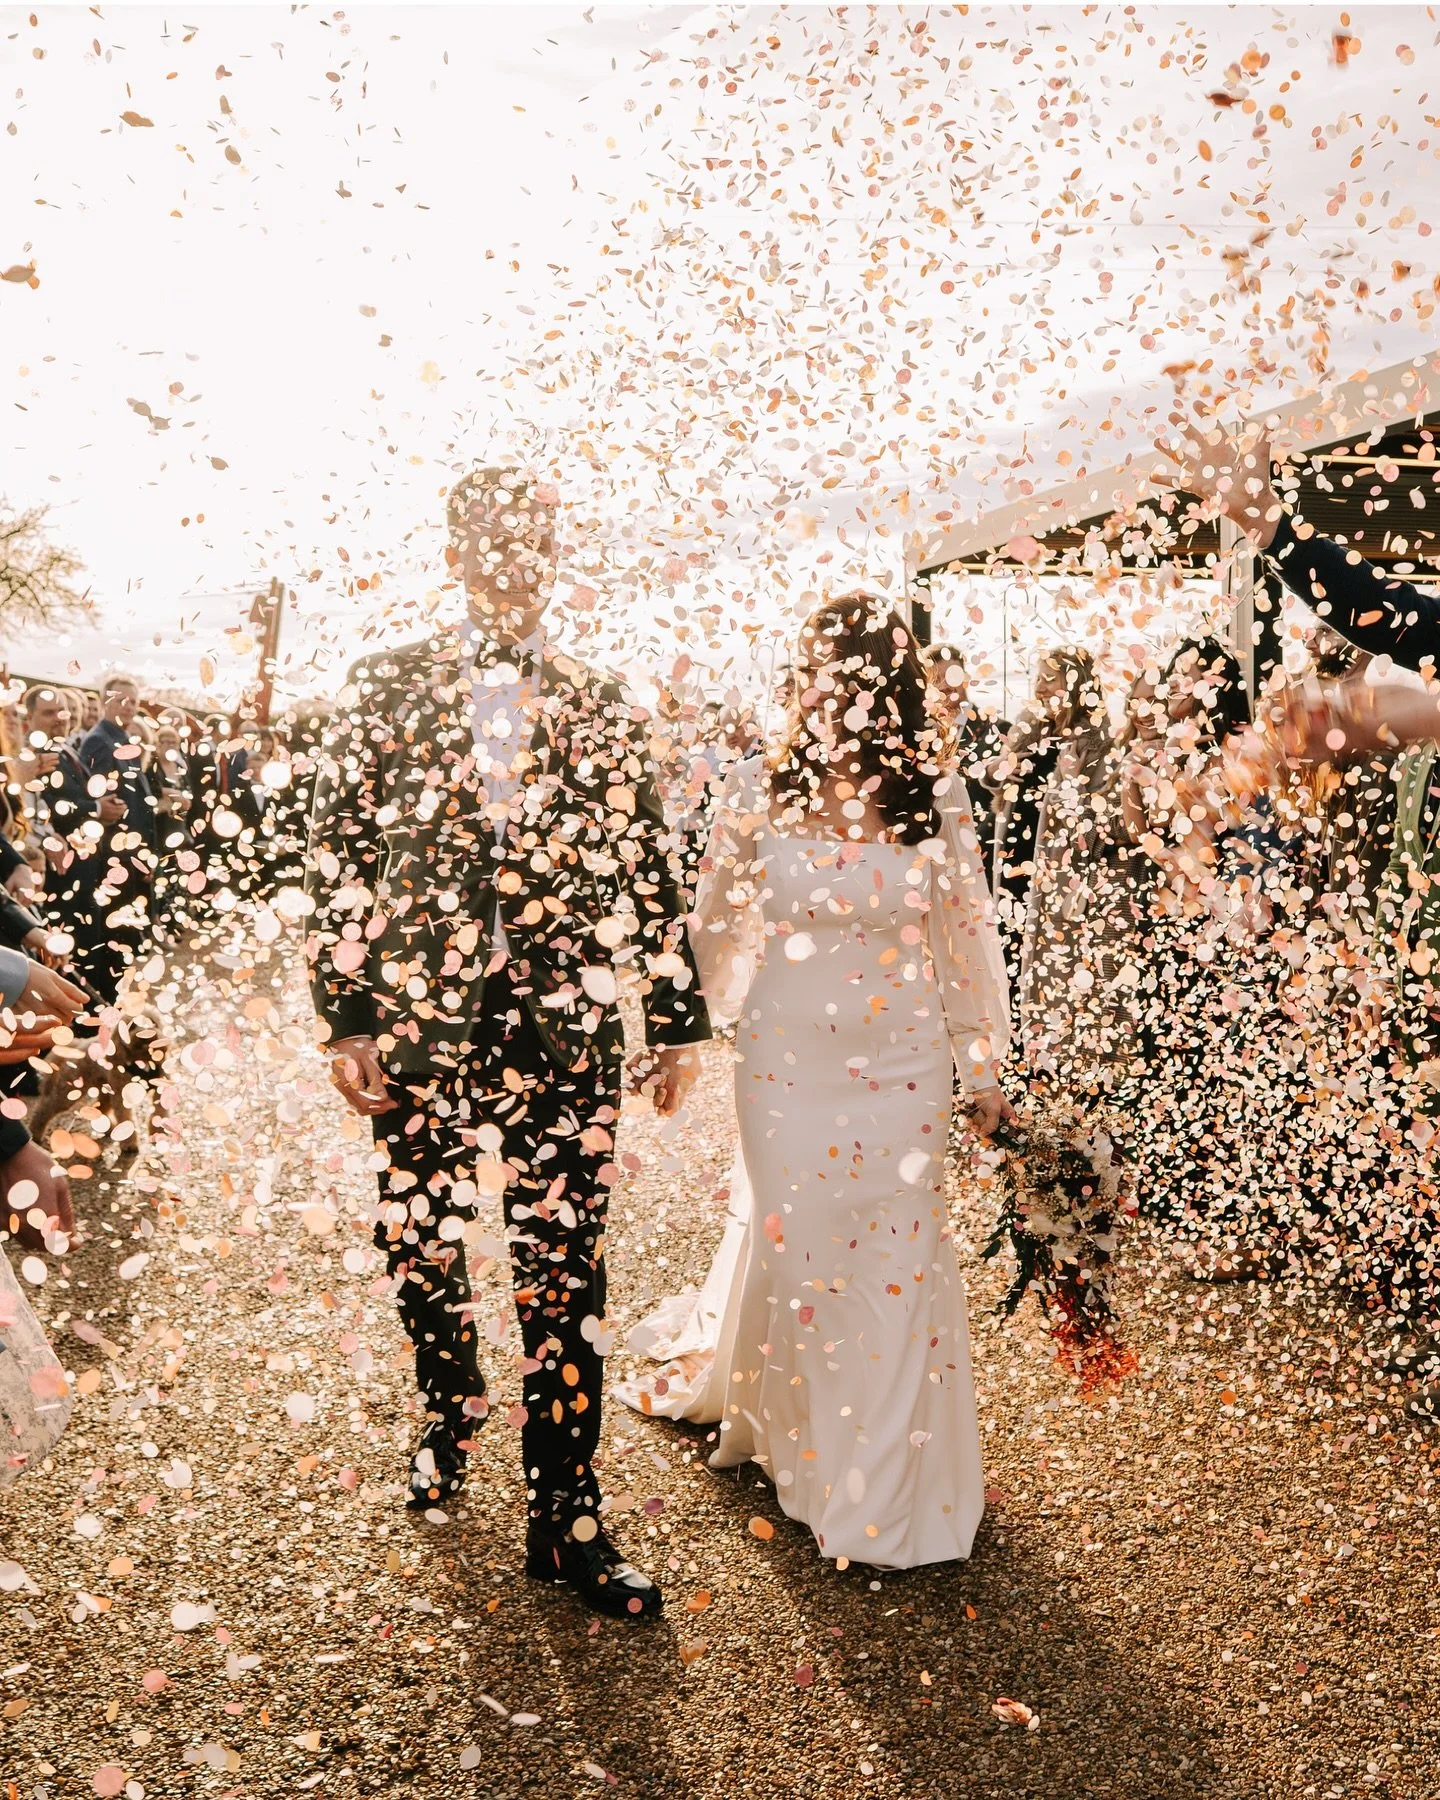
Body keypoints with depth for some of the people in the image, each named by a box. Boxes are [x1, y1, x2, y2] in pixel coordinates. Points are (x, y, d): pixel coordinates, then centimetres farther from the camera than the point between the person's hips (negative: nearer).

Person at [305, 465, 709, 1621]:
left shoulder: (603, 707, 8)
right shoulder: (390, 687, 5)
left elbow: (649, 872, 9)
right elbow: (340, 854, 1)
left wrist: (679, 1020, 7)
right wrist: (347, 1015, -6)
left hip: (567, 1031, 0)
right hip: (420, 1022, 1)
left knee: (567, 1269, 1)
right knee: (419, 1245, 14)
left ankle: (567, 1522, 15)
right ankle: (452, 1414, 45)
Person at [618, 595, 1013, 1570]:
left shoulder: (935, 799, -5)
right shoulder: (762, 789, -5)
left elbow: (964, 943, 3)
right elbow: (715, 927, 7)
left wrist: (982, 1070, 7)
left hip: (900, 1066, 0)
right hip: (785, 1059, 0)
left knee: (896, 1258, 7)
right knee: (788, 1240, 11)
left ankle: (887, 1482, 30)